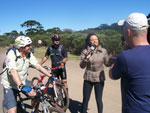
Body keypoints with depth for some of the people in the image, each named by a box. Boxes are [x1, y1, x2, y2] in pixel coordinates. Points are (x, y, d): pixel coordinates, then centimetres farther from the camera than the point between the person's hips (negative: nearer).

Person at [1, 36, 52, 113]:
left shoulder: (29, 54, -8)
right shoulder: (12, 54, -25)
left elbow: (38, 66, -7)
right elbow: (13, 71, -37)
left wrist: (50, 76, -14)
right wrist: (21, 87, -49)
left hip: (23, 81, 6)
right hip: (10, 84, -5)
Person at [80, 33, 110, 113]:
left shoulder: (103, 51, -4)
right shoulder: (85, 51, -6)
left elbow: (107, 63, 3)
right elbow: (82, 66, -10)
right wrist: (86, 59, -26)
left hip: (99, 79, 0)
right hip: (88, 78, 0)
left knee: (99, 100, 9)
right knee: (85, 99, 9)